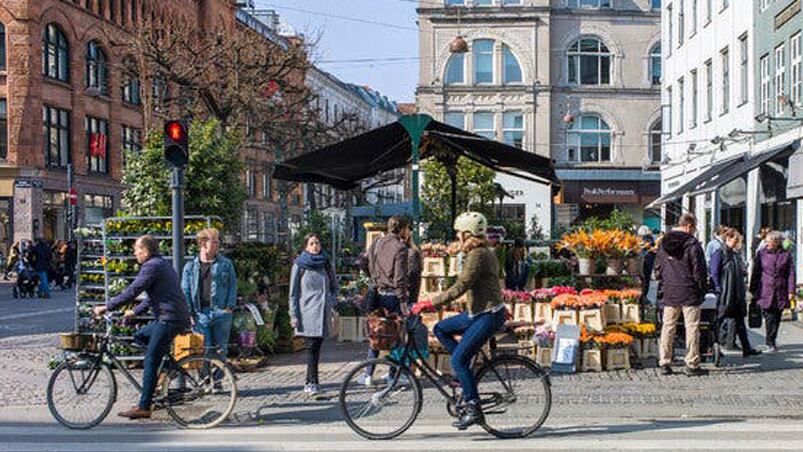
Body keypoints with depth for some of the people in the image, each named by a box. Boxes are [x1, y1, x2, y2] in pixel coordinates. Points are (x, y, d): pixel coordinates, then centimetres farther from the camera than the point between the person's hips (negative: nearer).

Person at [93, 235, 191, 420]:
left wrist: (106, 307, -11)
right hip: (172, 317, 10)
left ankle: (143, 408, -5)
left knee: (151, 362, -7)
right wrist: (135, 311, 26)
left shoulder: (152, 266, -11)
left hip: (169, 319, -10)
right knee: (140, 336, 22)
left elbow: (132, 292, -16)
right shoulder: (161, 264, 21)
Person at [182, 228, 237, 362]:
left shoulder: (226, 264, 6)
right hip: (201, 314, 0)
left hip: (221, 312, 0)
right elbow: (185, 291, 7)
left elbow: (232, 286, 5)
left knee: (221, 349, 5)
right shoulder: (190, 266, 7)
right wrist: (189, 313, -2)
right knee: (204, 350, 1)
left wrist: (230, 306, -6)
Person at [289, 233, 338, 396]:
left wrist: (331, 303, 7)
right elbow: (293, 292, 0)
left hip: (323, 312, 4)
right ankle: (312, 382, -9)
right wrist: (293, 315, -6)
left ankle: (311, 382, 11)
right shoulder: (299, 265, 1)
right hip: (307, 312, -4)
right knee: (312, 346, -10)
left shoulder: (326, 264, 12)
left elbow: (334, 287, 23)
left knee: (317, 346, 4)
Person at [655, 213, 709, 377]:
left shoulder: (664, 242, 7)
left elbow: (658, 268, 13)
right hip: (689, 293, -5)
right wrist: (703, 289, 0)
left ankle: (664, 363, 12)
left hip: (669, 292, 5)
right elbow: (699, 269, -10)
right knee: (692, 327, 2)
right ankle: (692, 365, 4)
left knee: (668, 327, 10)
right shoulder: (692, 244, -11)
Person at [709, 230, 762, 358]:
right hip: (724, 295, -8)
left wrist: (743, 290, 15)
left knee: (739, 321, 9)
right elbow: (714, 274, -14)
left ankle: (746, 348, 12)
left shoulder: (735, 254, 14)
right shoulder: (719, 254, -10)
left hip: (737, 295, 8)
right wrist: (719, 291, -18)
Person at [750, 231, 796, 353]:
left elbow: (791, 274, 3)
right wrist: (753, 290, 6)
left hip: (780, 292, 1)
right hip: (765, 291, -1)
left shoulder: (786, 255, 3)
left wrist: (791, 291, -3)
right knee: (769, 317, -7)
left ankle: (772, 340, 23)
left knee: (777, 318, 7)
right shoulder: (761, 253, 3)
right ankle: (771, 343, -2)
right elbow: (755, 273, 7)